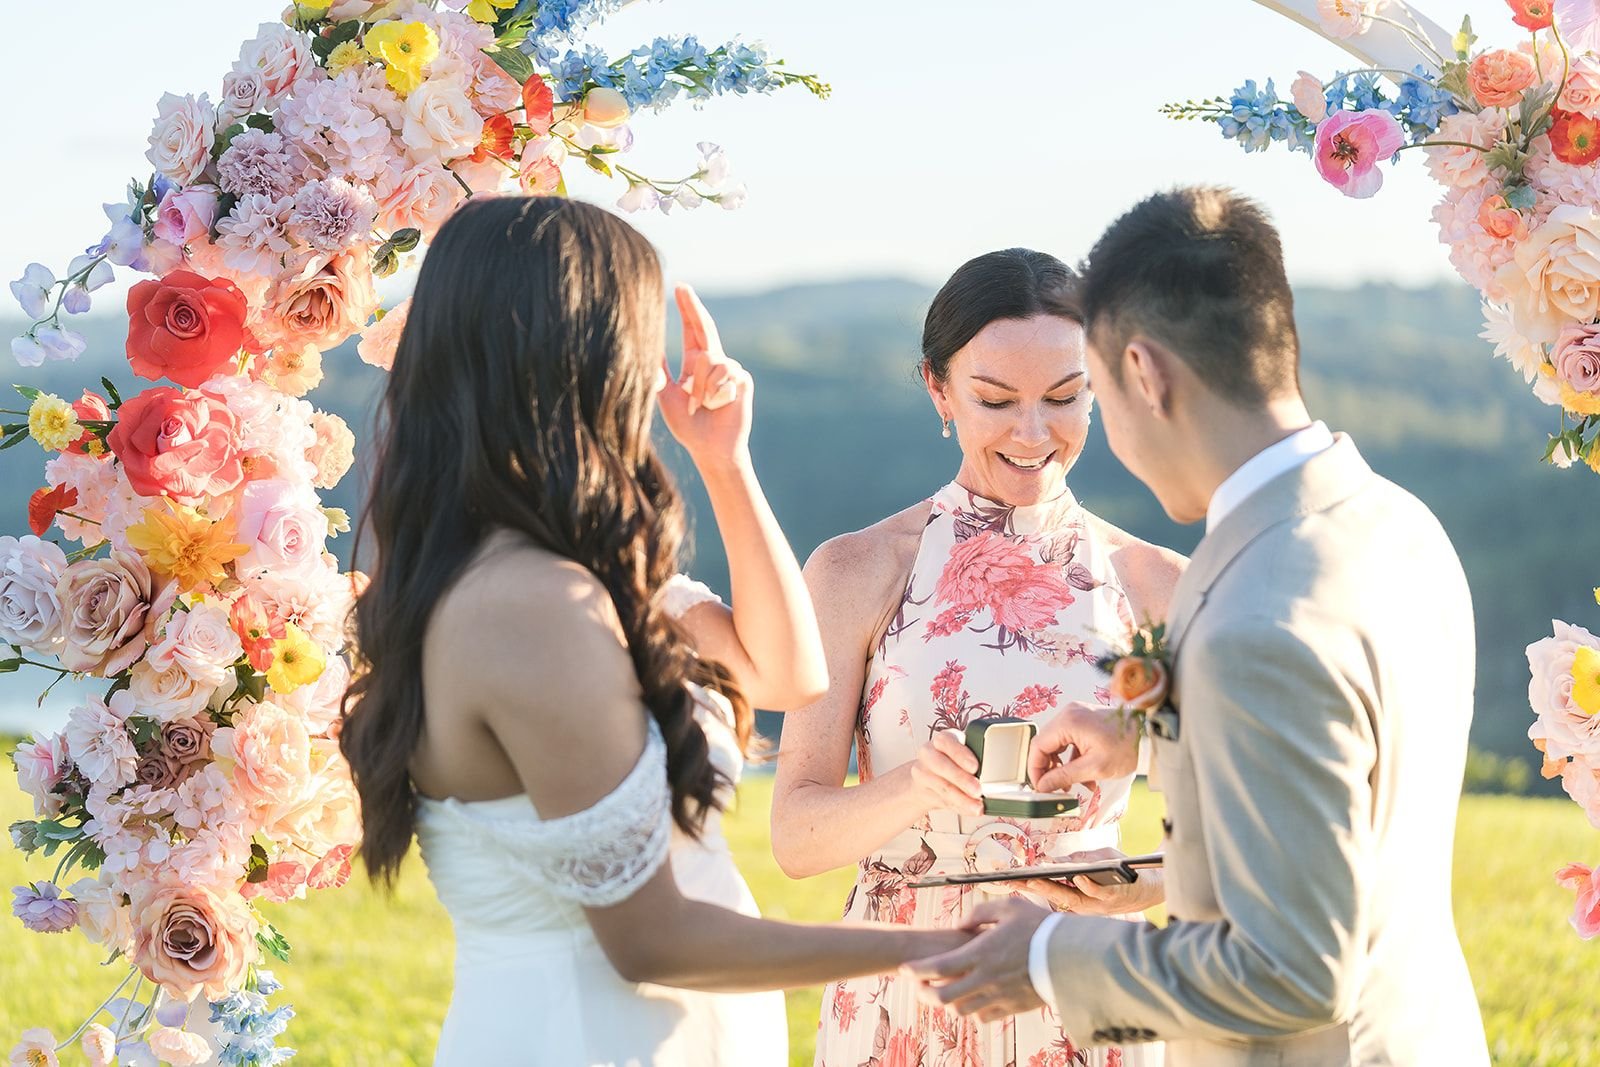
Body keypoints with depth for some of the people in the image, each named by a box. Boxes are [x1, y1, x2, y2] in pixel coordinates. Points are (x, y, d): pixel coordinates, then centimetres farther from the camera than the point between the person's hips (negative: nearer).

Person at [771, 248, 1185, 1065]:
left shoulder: (1155, 584, -1)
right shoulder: (858, 573, -4)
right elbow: (795, 837, -8)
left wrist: (1154, 884, -21)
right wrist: (913, 788, -27)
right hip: (902, 1000, -1)